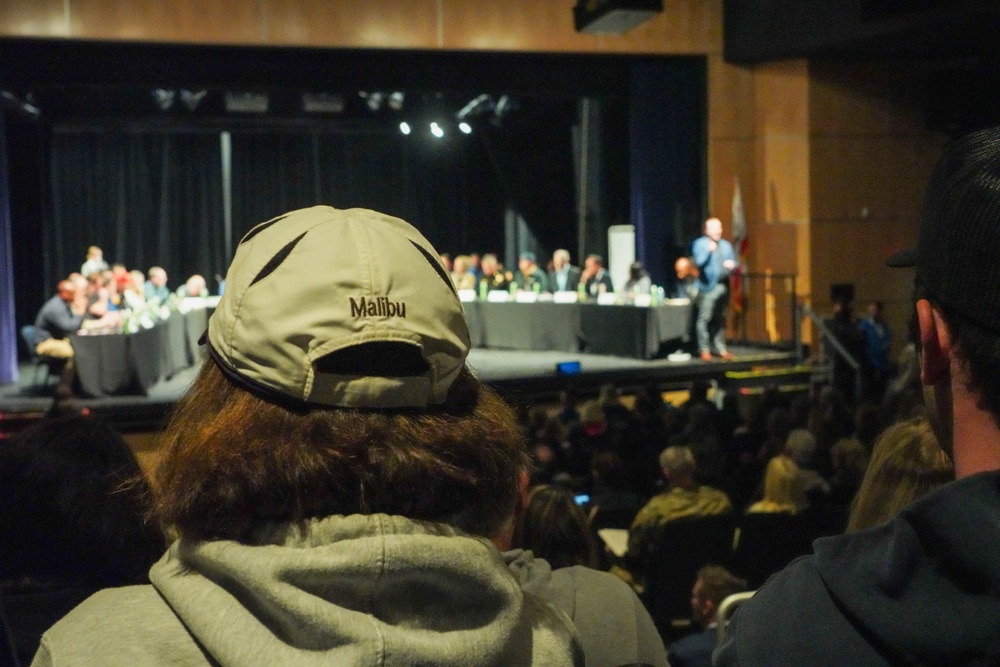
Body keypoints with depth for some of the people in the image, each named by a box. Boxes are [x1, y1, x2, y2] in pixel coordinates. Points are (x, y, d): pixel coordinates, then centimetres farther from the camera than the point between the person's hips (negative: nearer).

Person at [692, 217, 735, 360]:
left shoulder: (726, 245, 18)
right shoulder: (699, 244, -1)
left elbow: (733, 262, 21)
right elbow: (699, 262, -14)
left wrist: (731, 265, -2)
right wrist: (709, 251, -28)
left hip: (723, 286, 6)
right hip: (707, 287, -6)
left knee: (721, 319, 11)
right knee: (704, 318, -12)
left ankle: (720, 348, 19)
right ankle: (704, 350, -8)